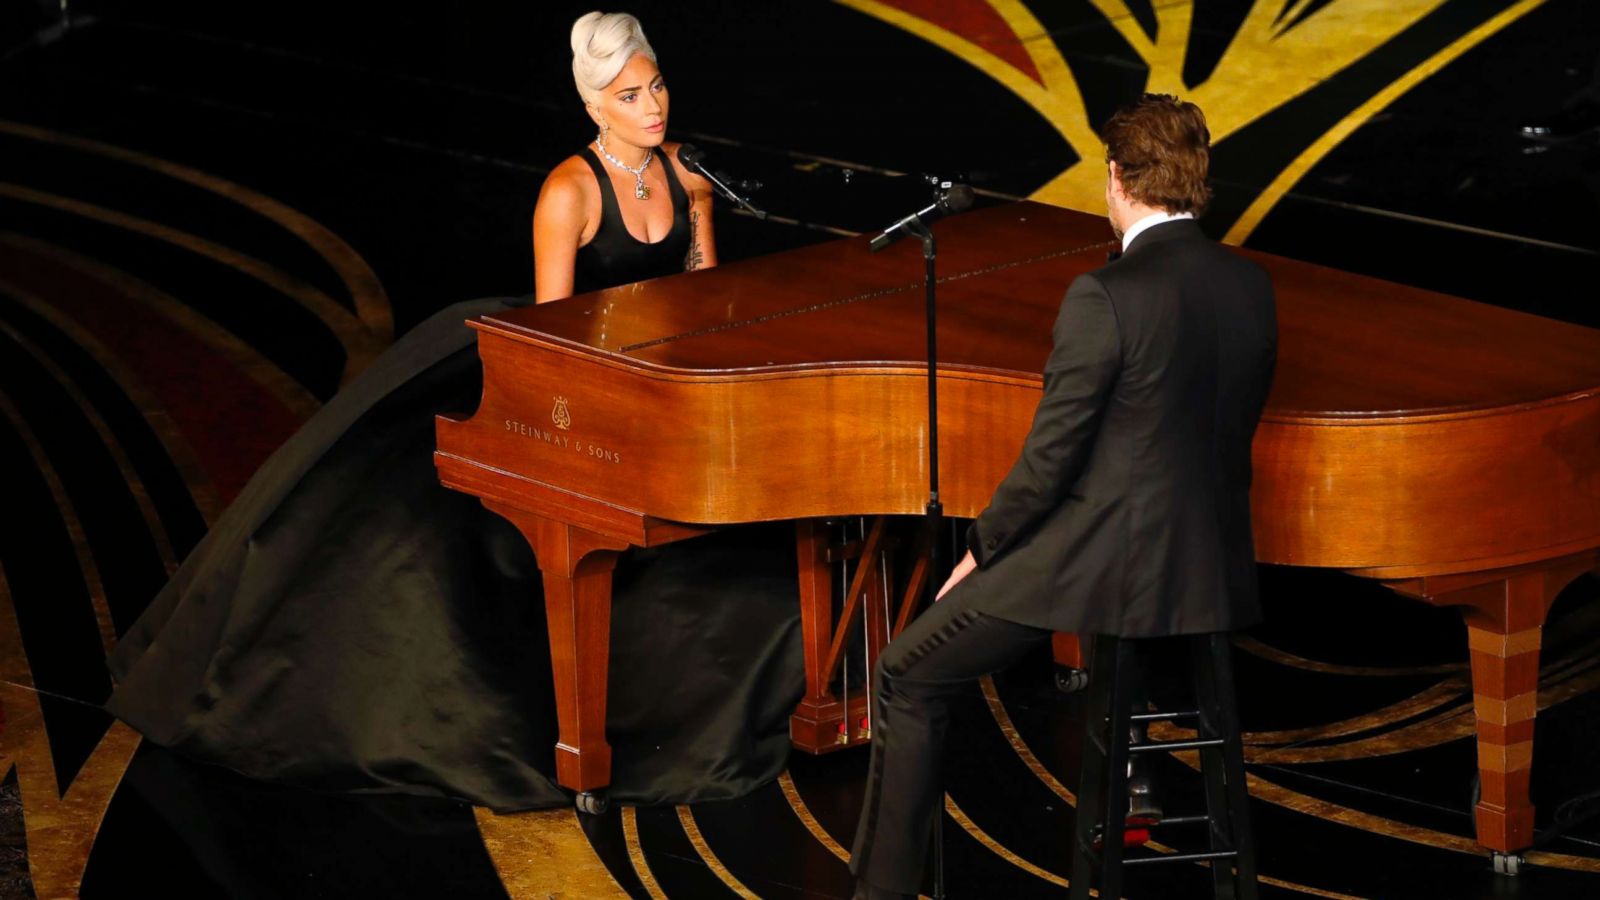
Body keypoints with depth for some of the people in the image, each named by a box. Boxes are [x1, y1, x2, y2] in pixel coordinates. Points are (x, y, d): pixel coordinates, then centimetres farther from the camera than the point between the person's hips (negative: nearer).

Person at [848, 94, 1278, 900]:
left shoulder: (1103, 297, -18)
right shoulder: (1252, 287, 2)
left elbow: (1048, 460, -15)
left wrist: (980, 552, 0)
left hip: (1104, 563, -7)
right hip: (1211, 575, 8)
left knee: (907, 679, 9)